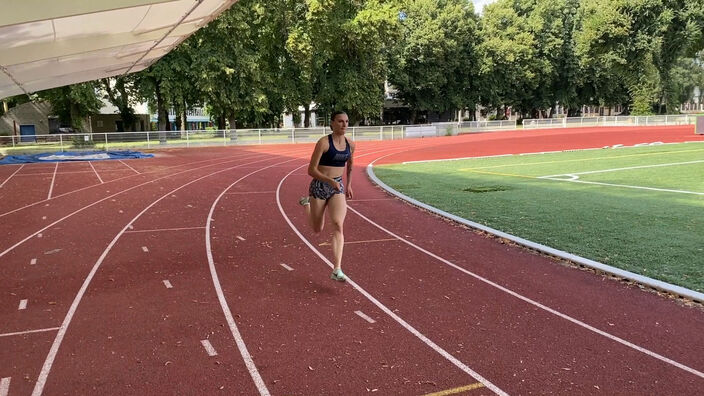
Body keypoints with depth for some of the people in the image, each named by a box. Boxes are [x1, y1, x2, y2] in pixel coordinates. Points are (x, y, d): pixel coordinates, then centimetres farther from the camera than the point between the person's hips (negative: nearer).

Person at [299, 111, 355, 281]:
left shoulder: (350, 145, 3)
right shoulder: (323, 142, -14)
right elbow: (311, 170, -15)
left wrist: (349, 184, 21)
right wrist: (331, 181, -26)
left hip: (338, 189, 3)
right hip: (319, 187, -3)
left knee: (338, 225, -19)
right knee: (317, 230, 14)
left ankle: (337, 270, -21)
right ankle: (307, 203, 47)